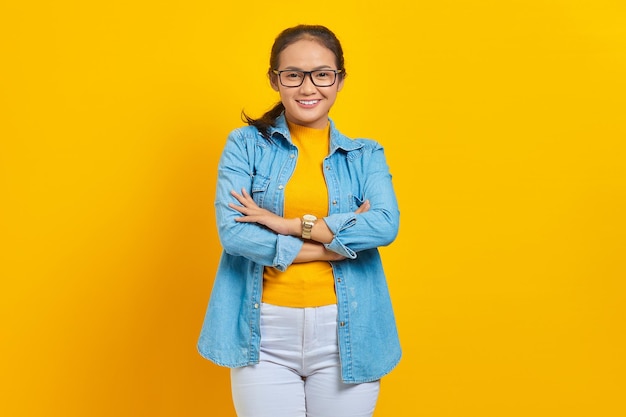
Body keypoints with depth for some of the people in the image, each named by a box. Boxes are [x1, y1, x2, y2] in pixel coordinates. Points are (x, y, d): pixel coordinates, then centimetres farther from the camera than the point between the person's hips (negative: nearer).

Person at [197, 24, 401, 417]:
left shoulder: (366, 155, 7)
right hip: (265, 332, -1)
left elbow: (386, 225, -11)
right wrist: (340, 245, -11)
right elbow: (232, 231, -11)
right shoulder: (246, 144, 2)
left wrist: (289, 224, -15)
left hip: (345, 332, 1)